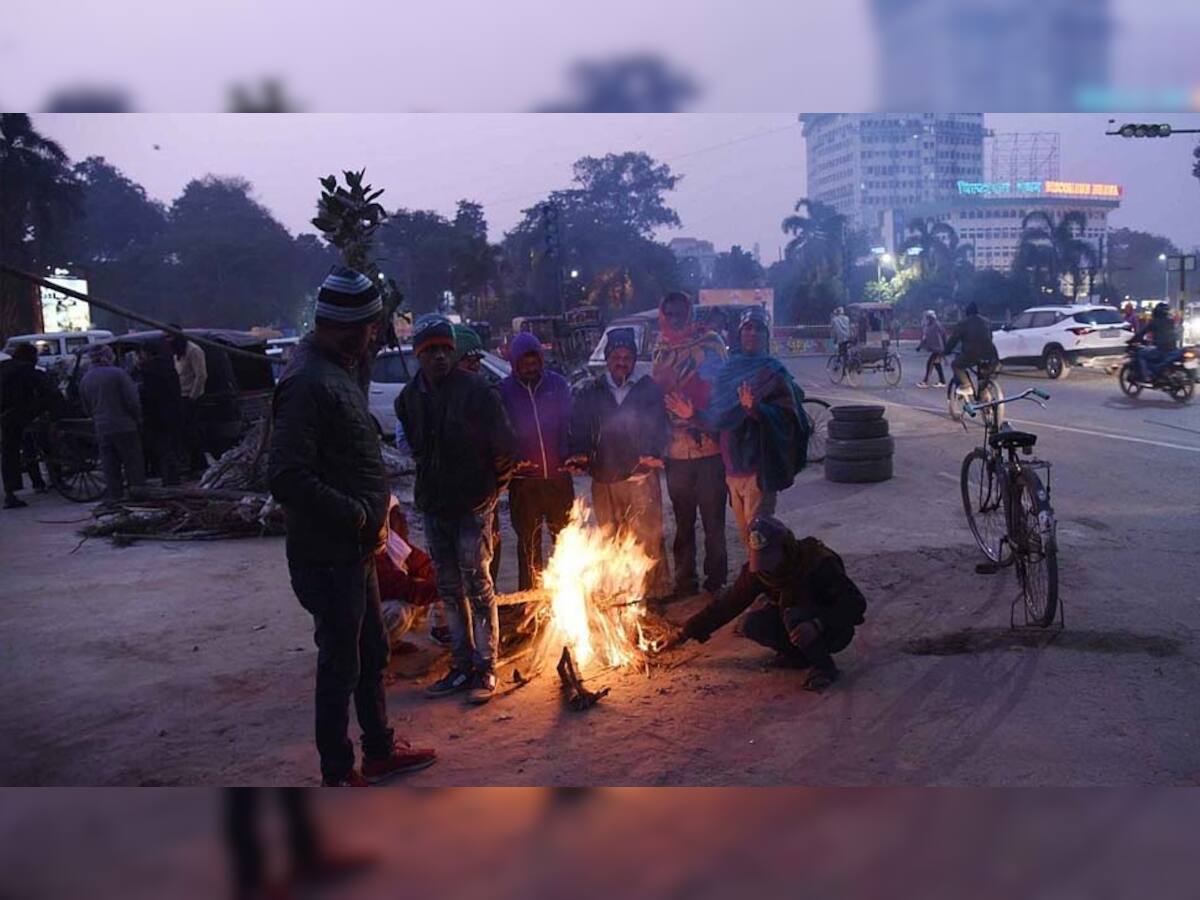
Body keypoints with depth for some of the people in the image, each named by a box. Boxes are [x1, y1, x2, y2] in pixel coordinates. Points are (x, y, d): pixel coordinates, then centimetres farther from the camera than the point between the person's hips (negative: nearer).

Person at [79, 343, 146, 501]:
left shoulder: (85, 380, 9)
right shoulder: (118, 373, -10)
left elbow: (87, 409, 15)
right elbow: (132, 401, -11)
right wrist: (138, 419, 1)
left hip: (102, 430, 5)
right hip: (124, 427, -5)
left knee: (110, 467, 9)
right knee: (133, 464, 3)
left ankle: (115, 495, 11)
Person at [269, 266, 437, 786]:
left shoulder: (340, 369, 9)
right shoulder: (308, 382, -22)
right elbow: (286, 477, -29)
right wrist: (358, 514, -22)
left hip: (355, 549, 10)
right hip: (327, 555, -10)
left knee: (372, 654, 21)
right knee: (340, 664, 4)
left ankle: (380, 751, 38)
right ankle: (337, 776, 20)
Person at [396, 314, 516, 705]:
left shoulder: (476, 390, -13)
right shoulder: (409, 397, 3)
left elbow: (505, 445, -8)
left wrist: (494, 487, -2)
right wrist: (428, 483, 14)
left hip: (473, 504, -5)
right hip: (434, 506, 6)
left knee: (478, 586, -2)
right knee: (450, 590, 12)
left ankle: (485, 669, 8)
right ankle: (462, 665, 23)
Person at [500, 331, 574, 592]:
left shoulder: (558, 384, 2)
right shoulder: (504, 391, -2)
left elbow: (570, 423, 3)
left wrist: (572, 455, -11)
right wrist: (510, 462, -14)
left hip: (558, 475, 1)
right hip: (523, 479, -1)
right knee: (528, 543, 9)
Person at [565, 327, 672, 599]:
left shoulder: (648, 389, 6)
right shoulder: (588, 392, 9)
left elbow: (659, 427, 1)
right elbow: (579, 429, 7)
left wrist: (654, 453, -17)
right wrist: (579, 455, -11)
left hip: (641, 477, -2)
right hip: (603, 480, 2)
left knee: (648, 538, -4)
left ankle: (656, 592, 6)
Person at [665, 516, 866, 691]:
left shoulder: (819, 562, -28)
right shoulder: (758, 569, -13)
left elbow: (856, 603, -30)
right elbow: (729, 604, -7)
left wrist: (817, 625, -45)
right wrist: (684, 633, -10)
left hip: (834, 630, -6)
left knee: (795, 617, -35)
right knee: (752, 624, -18)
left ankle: (824, 667, -13)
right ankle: (799, 655, 2)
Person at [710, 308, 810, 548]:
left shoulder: (773, 371, -4)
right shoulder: (730, 369, 13)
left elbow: (787, 414, -15)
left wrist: (755, 408, -29)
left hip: (759, 465, -6)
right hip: (732, 464, 6)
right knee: (744, 532, 14)